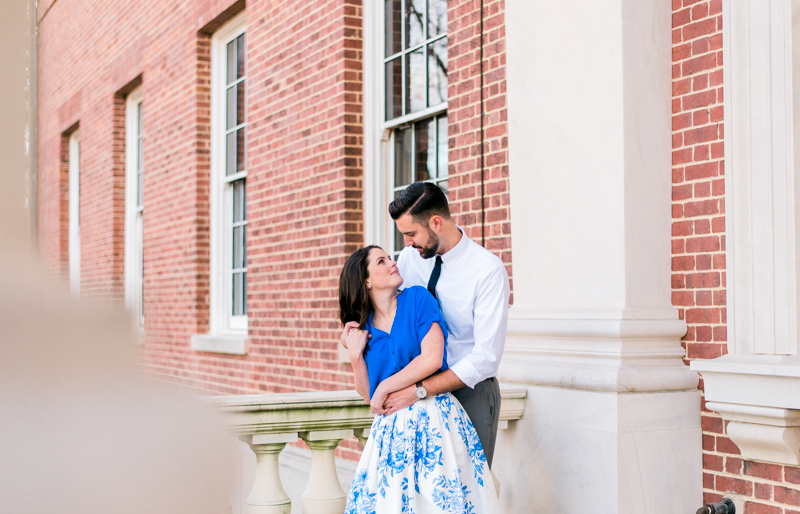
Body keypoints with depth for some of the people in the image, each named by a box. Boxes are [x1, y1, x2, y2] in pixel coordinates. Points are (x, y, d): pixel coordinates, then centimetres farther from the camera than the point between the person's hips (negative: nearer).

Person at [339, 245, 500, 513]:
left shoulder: (418, 298, 0)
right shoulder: (364, 327, 10)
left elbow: (433, 359, -12)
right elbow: (368, 395, 10)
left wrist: (385, 387, -6)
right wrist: (355, 356, -2)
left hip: (434, 419, -4)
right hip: (390, 428, 4)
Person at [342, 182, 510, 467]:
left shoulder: (489, 270, -17)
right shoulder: (410, 256, 1)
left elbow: (485, 358, -22)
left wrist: (418, 391, -24)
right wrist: (356, 325, -6)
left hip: (469, 391, -5)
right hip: (421, 390, 5)